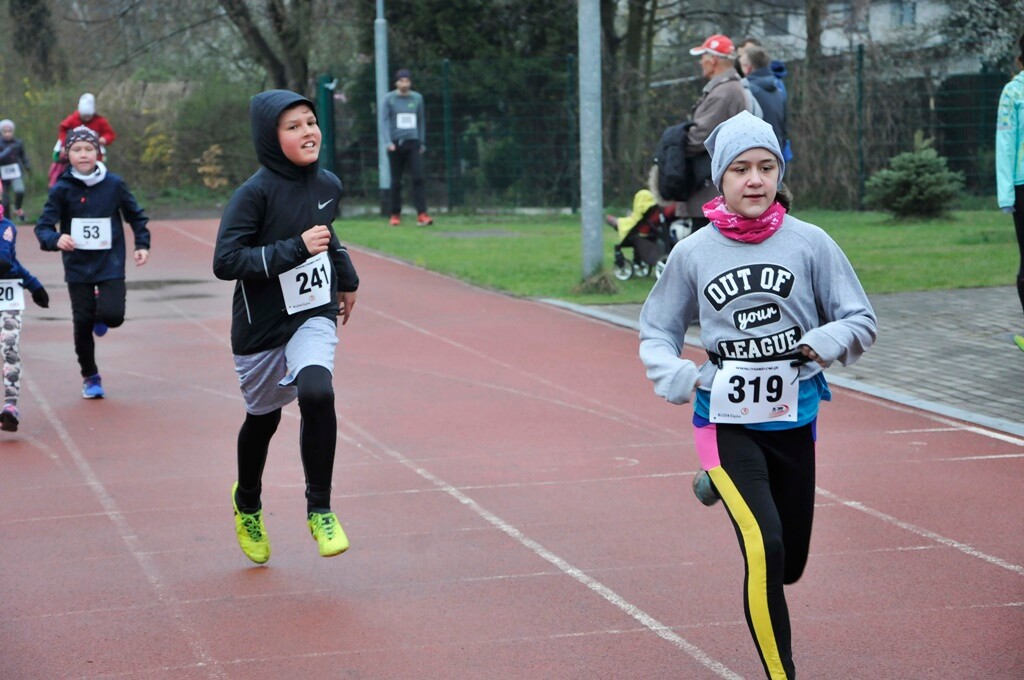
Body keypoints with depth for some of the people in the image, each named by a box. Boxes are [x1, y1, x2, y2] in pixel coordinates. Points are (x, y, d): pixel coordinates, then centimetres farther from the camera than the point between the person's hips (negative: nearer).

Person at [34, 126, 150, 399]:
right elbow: (43, 226, -10)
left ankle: (101, 311, 22)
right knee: (83, 324, 3)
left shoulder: (114, 184, -4)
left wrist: (142, 244, 1)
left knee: (113, 315, -18)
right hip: (78, 267, 0)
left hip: (111, 264, 0)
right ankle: (90, 377, 24)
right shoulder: (62, 189, -7)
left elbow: (136, 215, 11)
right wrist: (56, 239, -30)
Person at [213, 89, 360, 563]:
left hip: (314, 317, 2)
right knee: (262, 417, 15)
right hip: (262, 324, -2)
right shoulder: (255, 194, -18)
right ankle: (248, 504, 45)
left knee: (316, 392, -26)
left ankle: (320, 509, -12)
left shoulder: (328, 185, 0)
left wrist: (346, 279, 31)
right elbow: (226, 262, -25)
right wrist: (296, 249, -28)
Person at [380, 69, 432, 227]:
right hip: (395, 144, -1)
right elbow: (384, 121, -2)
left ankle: (421, 215, -16)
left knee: (418, 178, -11)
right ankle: (395, 214, 13)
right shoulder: (389, 98, 2)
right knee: (396, 181, 3)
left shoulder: (417, 98, 10)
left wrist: (422, 142, 13)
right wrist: (388, 142, -13)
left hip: (413, 143, 1)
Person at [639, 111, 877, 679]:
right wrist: (675, 377, -12)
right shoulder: (692, 254, -4)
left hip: (794, 418, 2)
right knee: (763, 550, -22)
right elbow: (656, 330, 8)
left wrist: (823, 342, -20)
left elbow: (861, 321, 1)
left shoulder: (809, 243, -5)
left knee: (788, 566, 16)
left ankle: (721, 484, 47)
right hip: (726, 419, -2)